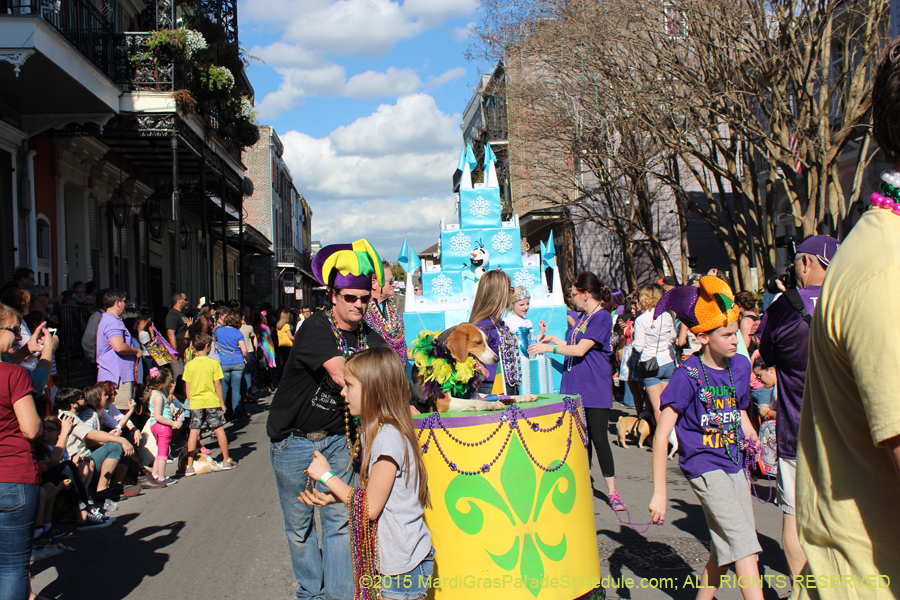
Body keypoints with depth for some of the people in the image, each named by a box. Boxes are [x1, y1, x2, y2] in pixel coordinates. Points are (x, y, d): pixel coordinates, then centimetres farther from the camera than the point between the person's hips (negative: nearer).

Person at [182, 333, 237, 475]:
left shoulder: (189, 365, 1)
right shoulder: (213, 363, -6)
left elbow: (187, 388, 3)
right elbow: (217, 385, -6)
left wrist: (190, 402, 14)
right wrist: (222, 403, 2)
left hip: (195, 403, 2)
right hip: (212, 402, -2)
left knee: (194, 432, 3)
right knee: (219, 429, 9)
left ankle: (189, 466, 1)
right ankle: (226, 460, 18)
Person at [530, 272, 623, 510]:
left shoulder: (602, 317, -13)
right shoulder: (582, 317, 15)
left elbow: (580, 350, -19)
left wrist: (548, 348, -13)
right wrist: (553, 339, 20)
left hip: (595, 388, -8)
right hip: (575, 386, 8)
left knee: (599, 439, -6)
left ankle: (612, 491, 2)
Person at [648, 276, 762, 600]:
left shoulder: (740, 365, 3)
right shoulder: (687, 375, -16)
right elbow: (661, 435, -16)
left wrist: (749, 434, 3)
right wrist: (659, 492, -18)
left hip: (733, 464, 7)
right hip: (703, 466, -6)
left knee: (725, 547, 12)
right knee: (744, 541, -12)